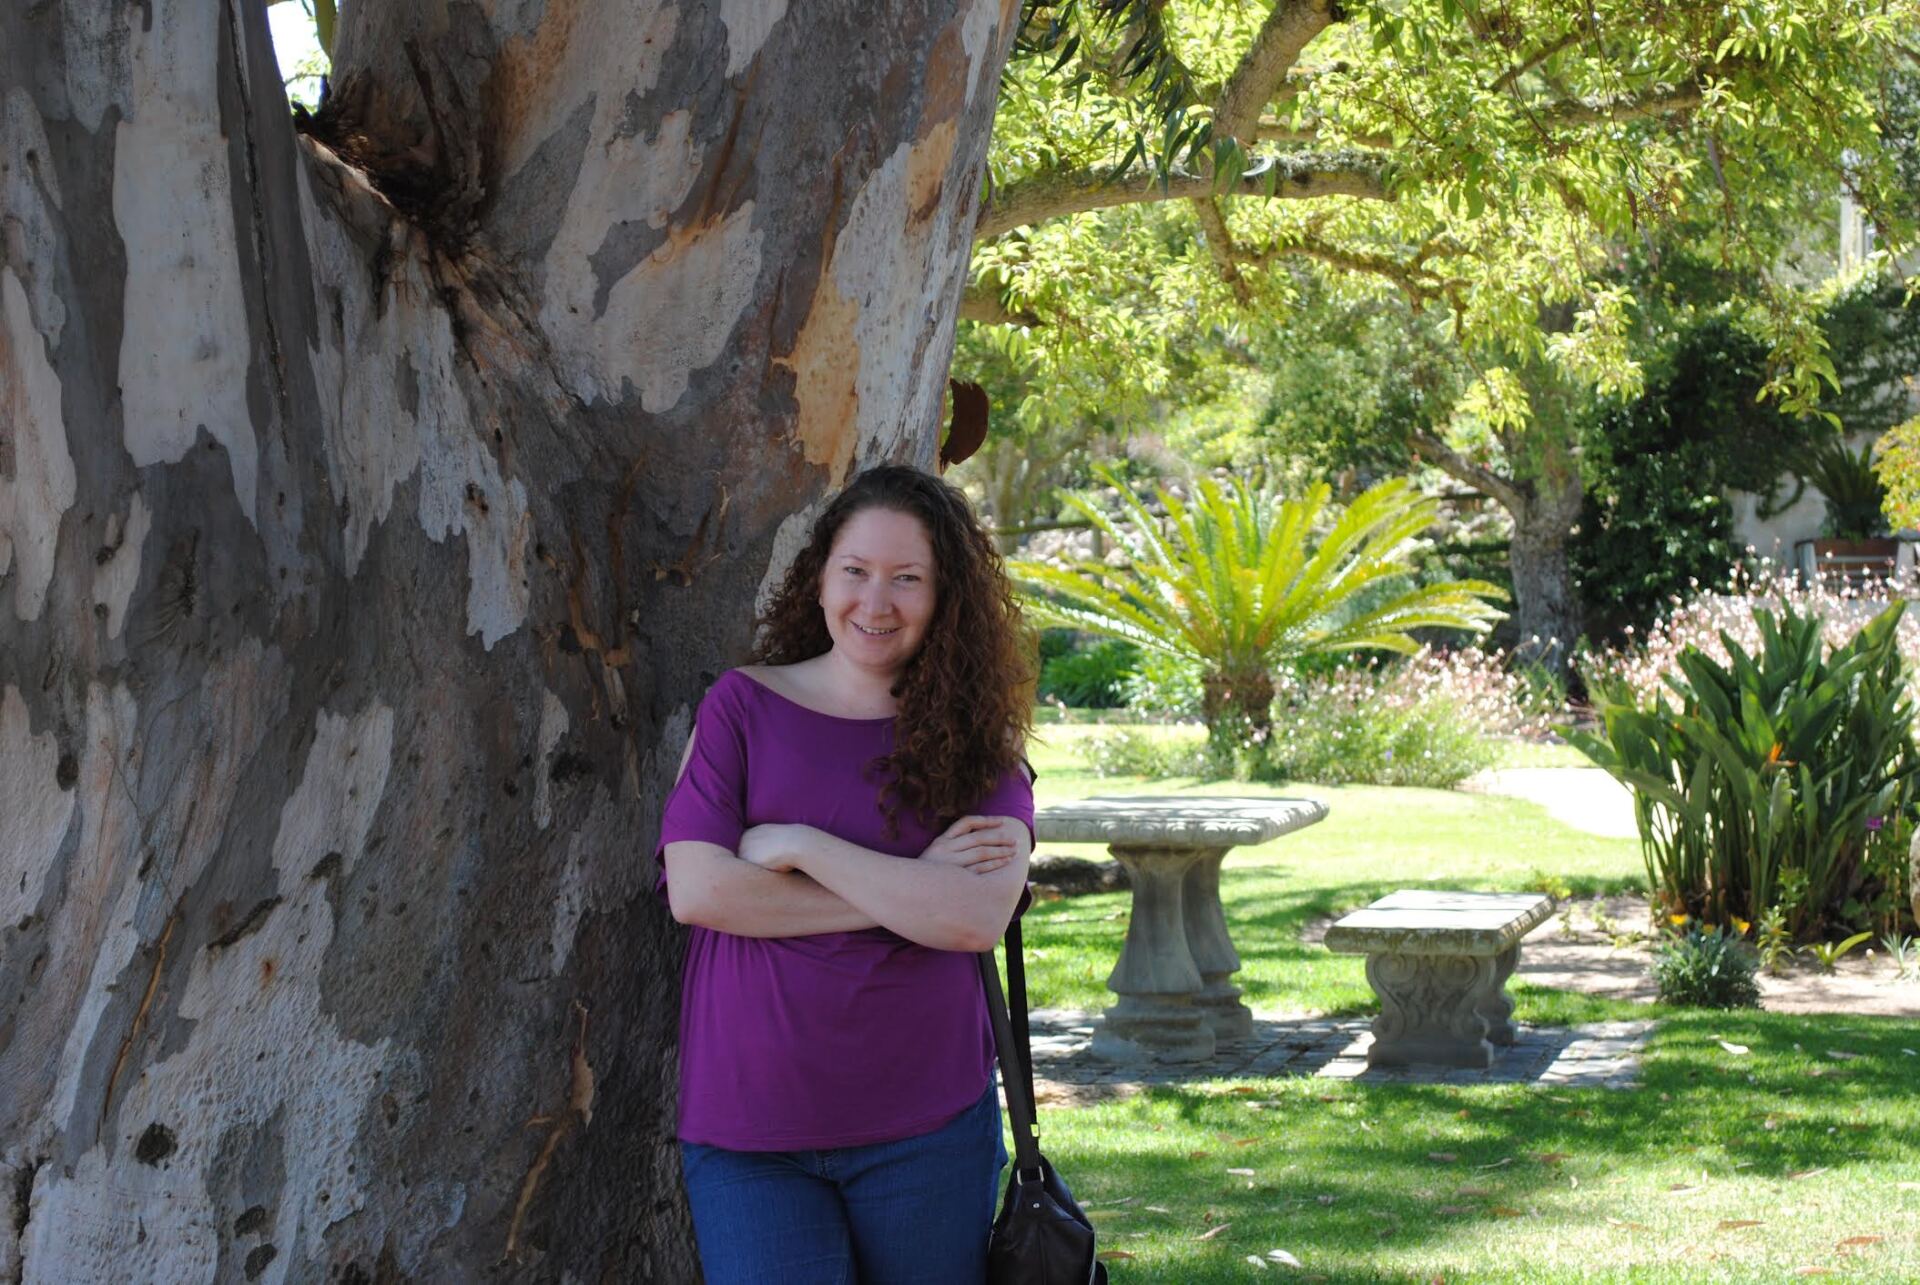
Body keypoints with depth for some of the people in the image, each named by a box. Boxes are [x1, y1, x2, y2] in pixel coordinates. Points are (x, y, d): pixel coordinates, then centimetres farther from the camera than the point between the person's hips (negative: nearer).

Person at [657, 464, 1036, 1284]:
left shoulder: (975, 746, 3)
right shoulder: (743, 706, 2)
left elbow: (979, 917, -13)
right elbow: (697, 889, -10)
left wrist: (801, 847, -13)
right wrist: (910, 891, -11)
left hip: (927, 1127, 1)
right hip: (749, 1133, -1)